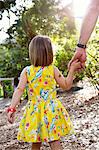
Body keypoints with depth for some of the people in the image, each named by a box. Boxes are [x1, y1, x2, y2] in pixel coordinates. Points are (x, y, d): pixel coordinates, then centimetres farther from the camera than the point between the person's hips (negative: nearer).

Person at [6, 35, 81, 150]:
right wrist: (72, 70, 3)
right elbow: (66, 86, -1)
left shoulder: (26, 71, -5)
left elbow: (19, 90, -13)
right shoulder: (53, 70, -7)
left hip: (34, 111, 2)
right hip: (51, 111, -1)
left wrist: (12, 108, -15)